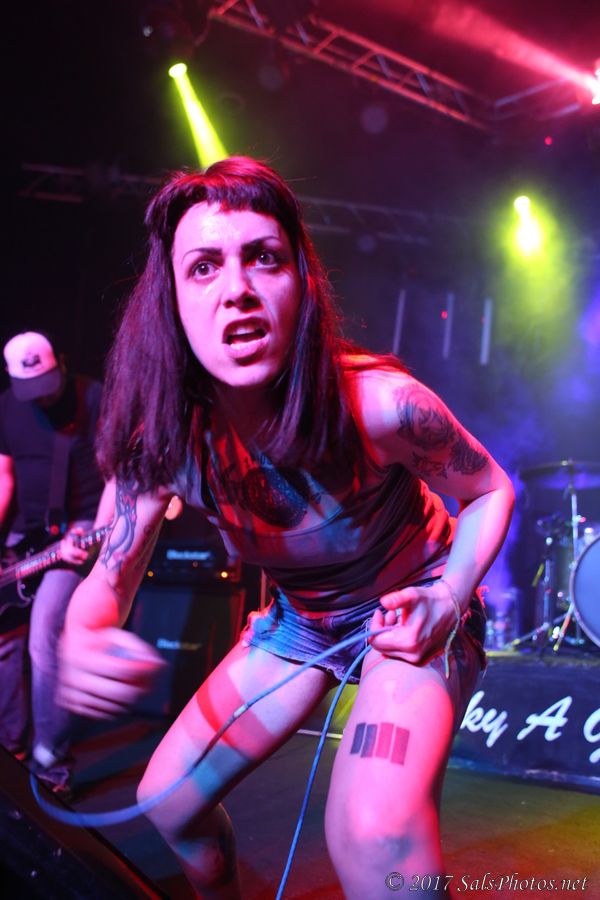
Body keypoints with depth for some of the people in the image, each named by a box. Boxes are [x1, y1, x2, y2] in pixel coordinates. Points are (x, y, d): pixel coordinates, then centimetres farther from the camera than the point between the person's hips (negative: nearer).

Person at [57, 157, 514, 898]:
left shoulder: (379, 406, -32)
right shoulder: (164, 436, -21)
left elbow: (490, 491, -13)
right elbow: (110, 578, -12)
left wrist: (449, 600, -28)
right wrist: (83, 640, -36)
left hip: (414, 610, -4)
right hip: (299, 619, 5)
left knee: (375, 830, -31)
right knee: (166, 798, 8)